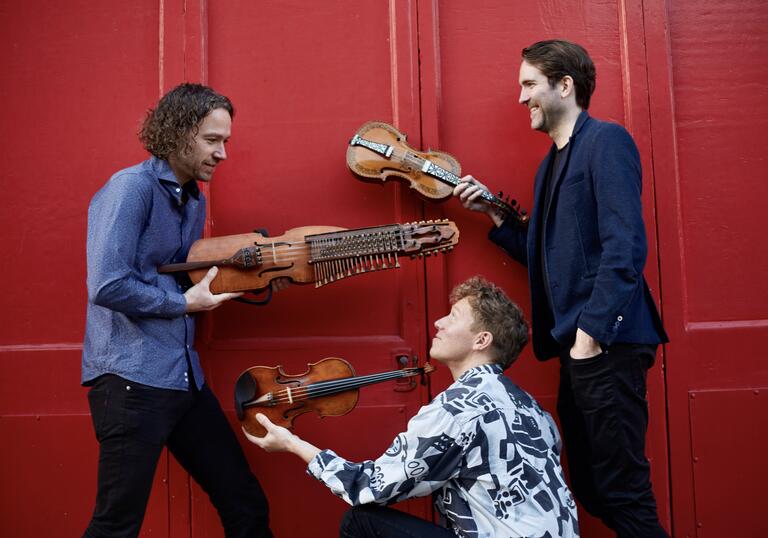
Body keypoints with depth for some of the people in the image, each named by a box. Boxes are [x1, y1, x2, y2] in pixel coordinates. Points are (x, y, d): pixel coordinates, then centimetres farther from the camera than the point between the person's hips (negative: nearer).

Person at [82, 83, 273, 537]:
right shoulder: (132, 187, -12)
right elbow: (107, 288, -21)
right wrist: (184, 303, -10)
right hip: (132, 378, -8)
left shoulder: (194, 201, 14)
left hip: (184, 376, 8)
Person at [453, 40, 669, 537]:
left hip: (607, 344, -9)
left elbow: (625, 247, -18)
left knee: (622, 491, -4)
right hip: (576, 345, 9)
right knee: (590, 490, 14)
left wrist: (591, 332, -21)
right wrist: (493, 214, 11)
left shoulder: (605, 141, -7)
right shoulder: (552, 164, 19)